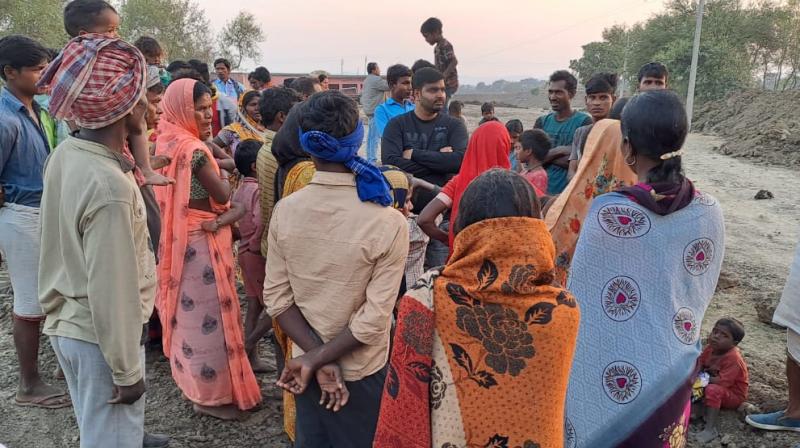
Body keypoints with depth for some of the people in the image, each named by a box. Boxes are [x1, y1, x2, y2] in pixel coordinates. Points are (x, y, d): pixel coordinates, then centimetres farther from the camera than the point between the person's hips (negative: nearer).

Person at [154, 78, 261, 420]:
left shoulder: (170, 141, 8)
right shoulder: (192, 149, -22)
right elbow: (223, 194, -16)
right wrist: (220, 168, 0)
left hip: (183, 236, 10)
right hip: (201, 240, -10)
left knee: (191, 309, 21)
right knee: (208, 312, 1)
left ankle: (192, 377, 38)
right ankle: (211, 395, 13)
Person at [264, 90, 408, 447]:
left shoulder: (284, 210, -11)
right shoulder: (389, 223, -22)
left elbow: (277, 298, -10)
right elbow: (375, 317, -23)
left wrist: (316, 357, -12)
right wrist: (317, 360, -15)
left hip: (304, 363, 3)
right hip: (361, 371, -3)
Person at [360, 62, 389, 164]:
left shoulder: (367, 80, 18)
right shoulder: (376, 79, -14)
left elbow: (362, 95, 23)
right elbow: (389, 86, -14)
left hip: (369, 110, 11)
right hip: (375, 111, -10)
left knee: (371, 136, 14)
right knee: (375, 136, -10)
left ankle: (369, 158, 19)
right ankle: (372, 160, -12)